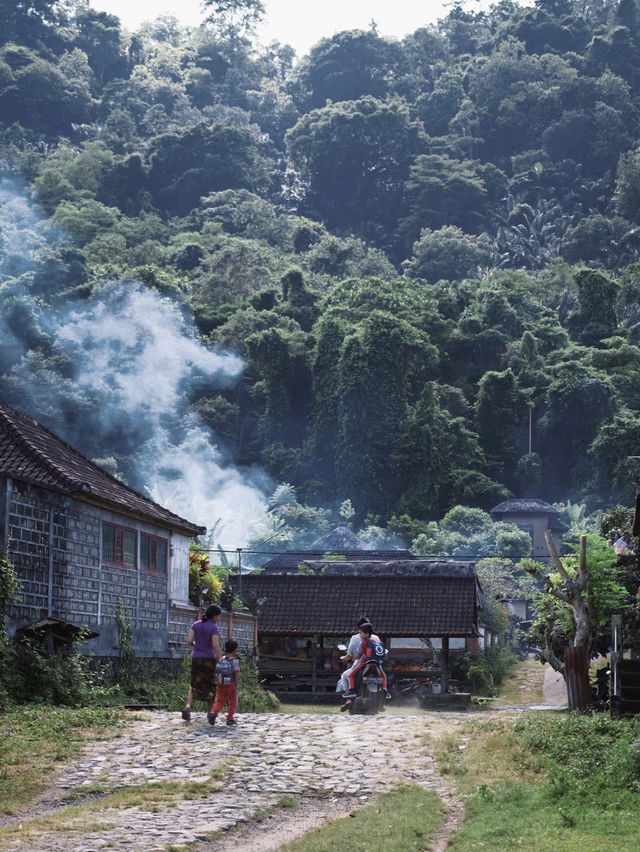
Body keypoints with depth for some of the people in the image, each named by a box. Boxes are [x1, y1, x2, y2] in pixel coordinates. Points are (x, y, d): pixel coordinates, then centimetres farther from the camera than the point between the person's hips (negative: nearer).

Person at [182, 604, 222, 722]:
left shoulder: (195, 624, 3)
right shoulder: (214, 628, -10)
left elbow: (189, 641, -4)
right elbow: (215, 645, -19)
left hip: (196, 659, 3)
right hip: (210, 659, -3)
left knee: (194, 686, 12)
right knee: (211, 687, 13)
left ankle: (188, 707, -15)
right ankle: (209, 714, 14)